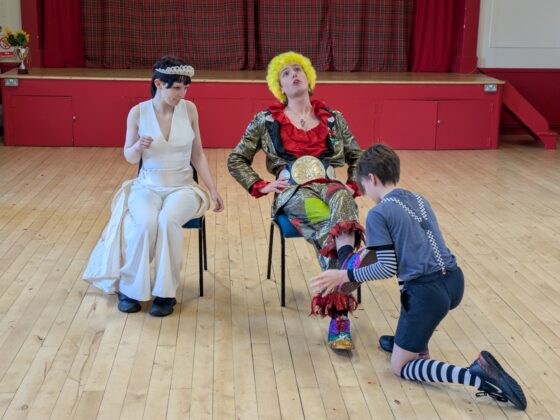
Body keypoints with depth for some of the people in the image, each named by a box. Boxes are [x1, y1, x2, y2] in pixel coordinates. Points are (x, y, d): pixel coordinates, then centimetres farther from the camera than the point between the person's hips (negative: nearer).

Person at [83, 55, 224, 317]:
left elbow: (197, 155, 6)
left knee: (168, 221, -33)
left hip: (182, 187, 1)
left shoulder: (189, 109, -2)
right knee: (145, 223, -33)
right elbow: (129, 158, 4)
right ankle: (130, 287, -9)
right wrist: (138, 147, -20)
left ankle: (164, 293, -17)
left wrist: (213, 191, 3)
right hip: (148, 185, 0)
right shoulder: (138, 112, -5)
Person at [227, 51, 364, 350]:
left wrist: (353, 186, 6)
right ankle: (340, 311, -42)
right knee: (331, 224, -37)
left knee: (342, 199, -39)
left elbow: (357, 157, 25)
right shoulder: (266, 120, 13)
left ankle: (338, 310, -51)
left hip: (331, 186, 2)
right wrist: (261, 186, 1)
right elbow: (236, 160, 16)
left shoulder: (333, 118, 18)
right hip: (293, 190, -1)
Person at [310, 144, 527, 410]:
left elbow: (388, 268, -10)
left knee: (400, 367, 8)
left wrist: (344, 276, 0)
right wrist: (374, 248, 38)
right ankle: (415, 343, 35)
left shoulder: (378, 214, -7)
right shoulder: (418, 199, 15)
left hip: (428, 293, -8)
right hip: (454, 280, 8)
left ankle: (477, 376, -12)